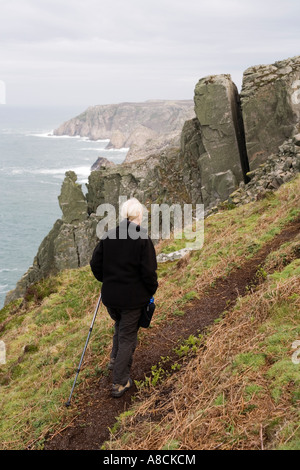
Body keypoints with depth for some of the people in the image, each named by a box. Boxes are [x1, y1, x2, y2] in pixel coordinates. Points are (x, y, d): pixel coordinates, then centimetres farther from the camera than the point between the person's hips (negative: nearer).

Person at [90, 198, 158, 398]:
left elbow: (95, 264, 4)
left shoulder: (108, 236, -2)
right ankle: (120, 383, 13)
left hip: (110, 296, 4)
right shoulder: (143, 239, -15)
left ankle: (115, 359, 37)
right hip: (133, 298, -4)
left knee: (120, 325, 31)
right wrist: (151, 291, 3)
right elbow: (149, 271, -15)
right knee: (128, 336, 8)